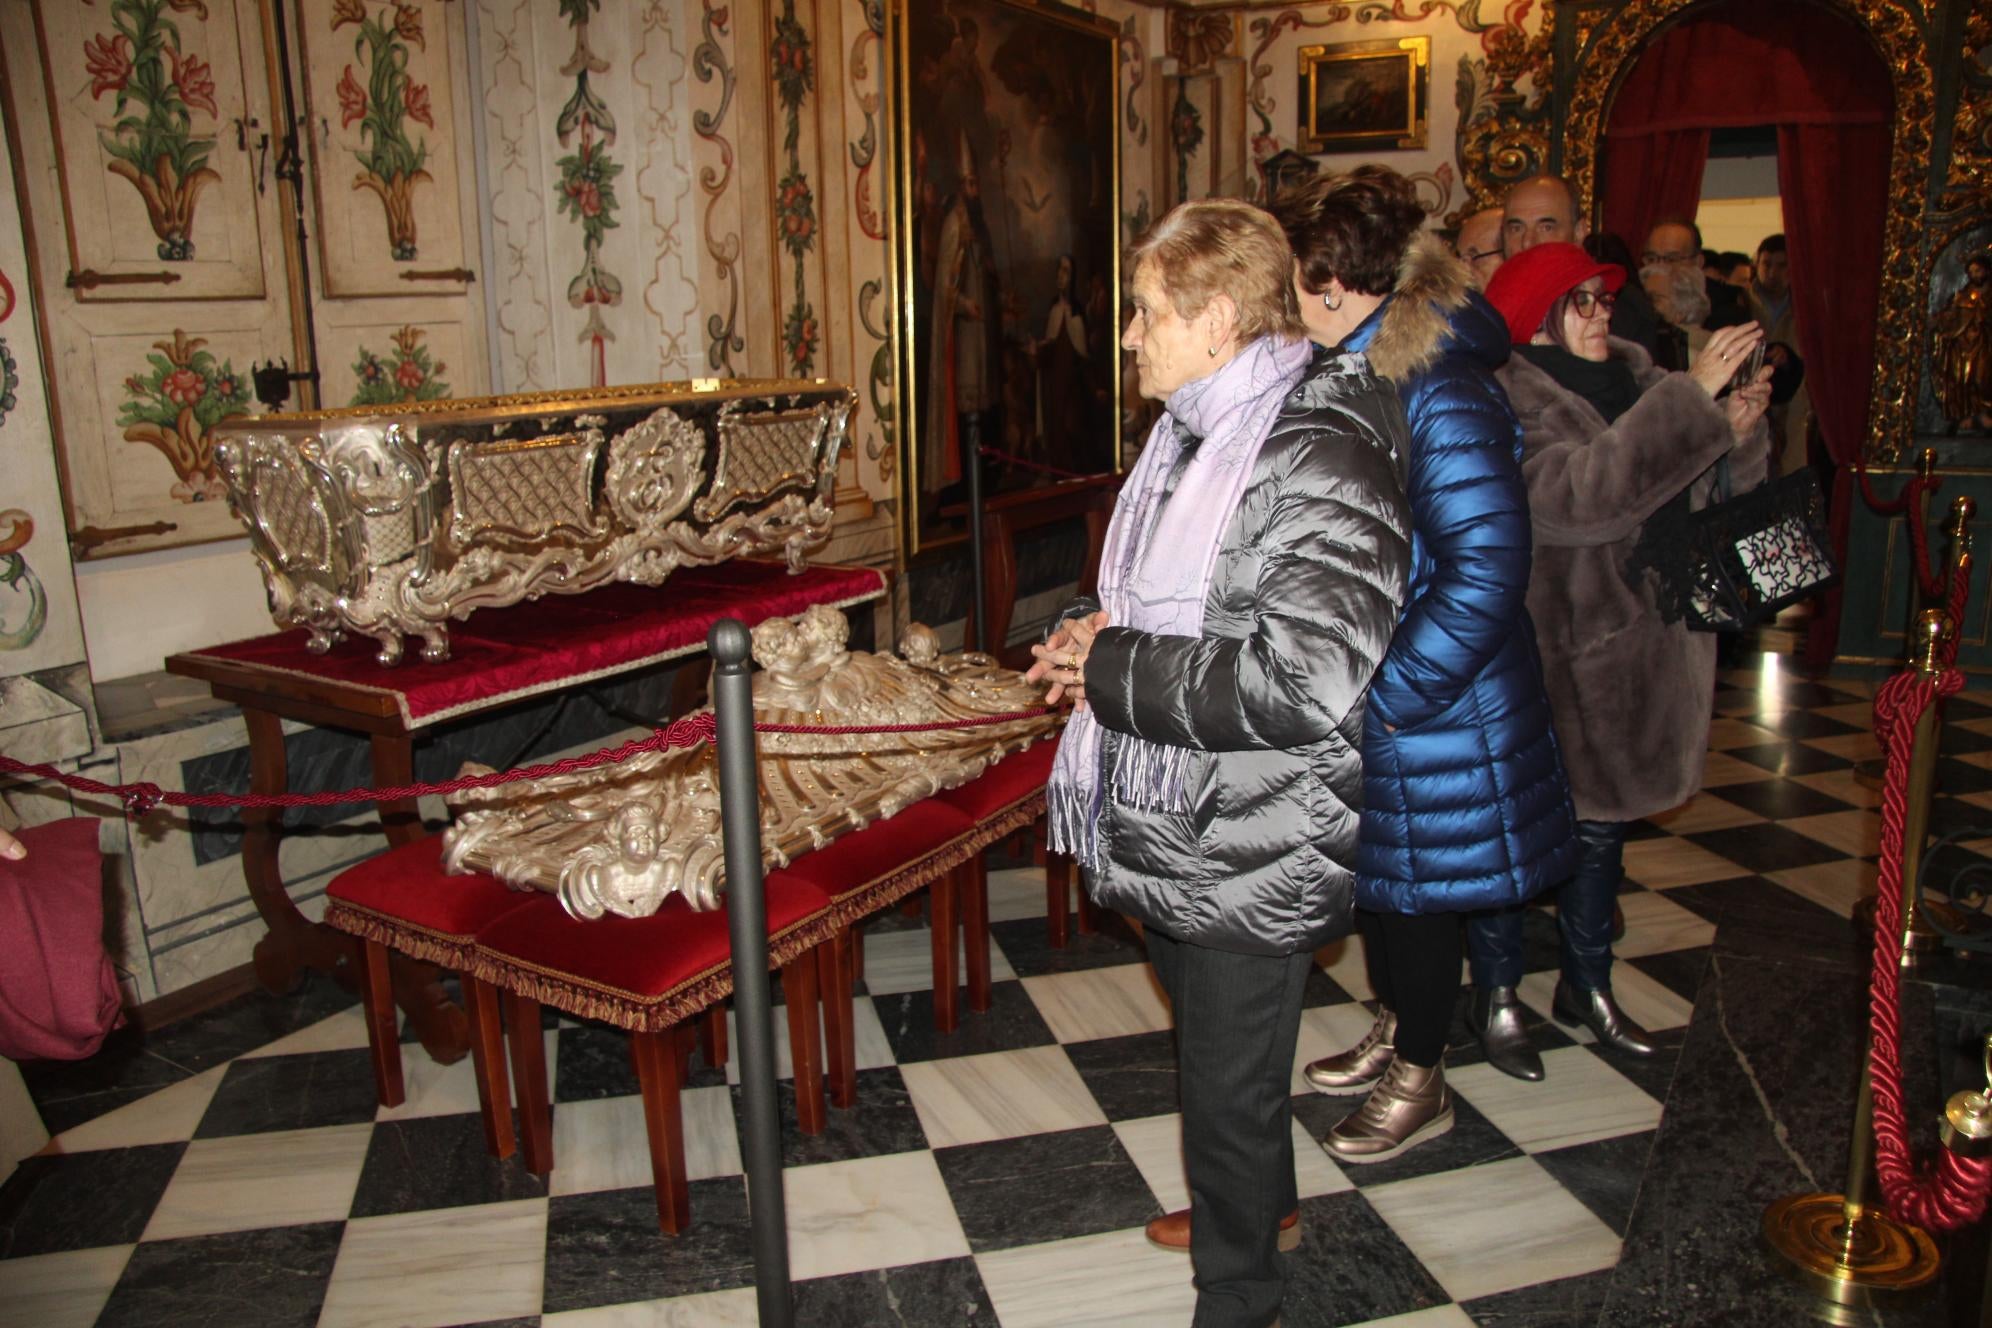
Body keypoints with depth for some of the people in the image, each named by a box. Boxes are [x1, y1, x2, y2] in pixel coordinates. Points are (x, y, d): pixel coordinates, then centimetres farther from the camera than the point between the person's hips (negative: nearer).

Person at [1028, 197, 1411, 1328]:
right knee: (1217, 1055, 28)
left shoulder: (1318, 460, -22)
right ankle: (1260, 1207, 54)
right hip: (1175, 828, 9)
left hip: (1250, 853, -9)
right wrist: (1094, 630, 2)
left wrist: (1112, 670, -23)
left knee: (1231, 1088, 9)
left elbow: (1309, 680, -32)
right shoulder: (1195, 437, 9)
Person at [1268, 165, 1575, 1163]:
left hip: (1428, 711, -9)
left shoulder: (1440, 396, -25)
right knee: (1375, 872, 23)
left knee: (1414, 886, 9)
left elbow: (1486, 572, -28)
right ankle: (1393, 1031, 45)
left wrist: (1396, 692, -22)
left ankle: (1420, 1083, 31)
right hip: (1357, 691, 9)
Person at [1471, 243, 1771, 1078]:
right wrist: (1693, 397, -30)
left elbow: (1704, 498, 9)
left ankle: (1587, 985, 36)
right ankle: (1498, 998, 21)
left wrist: (1738, 431, -11)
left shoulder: (1632, 374, 6)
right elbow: (1579, 493, -33)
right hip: (1547, 659, -7)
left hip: (1637, 648, 7)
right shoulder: (1509, 401, -15)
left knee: (1603, 823, 19)